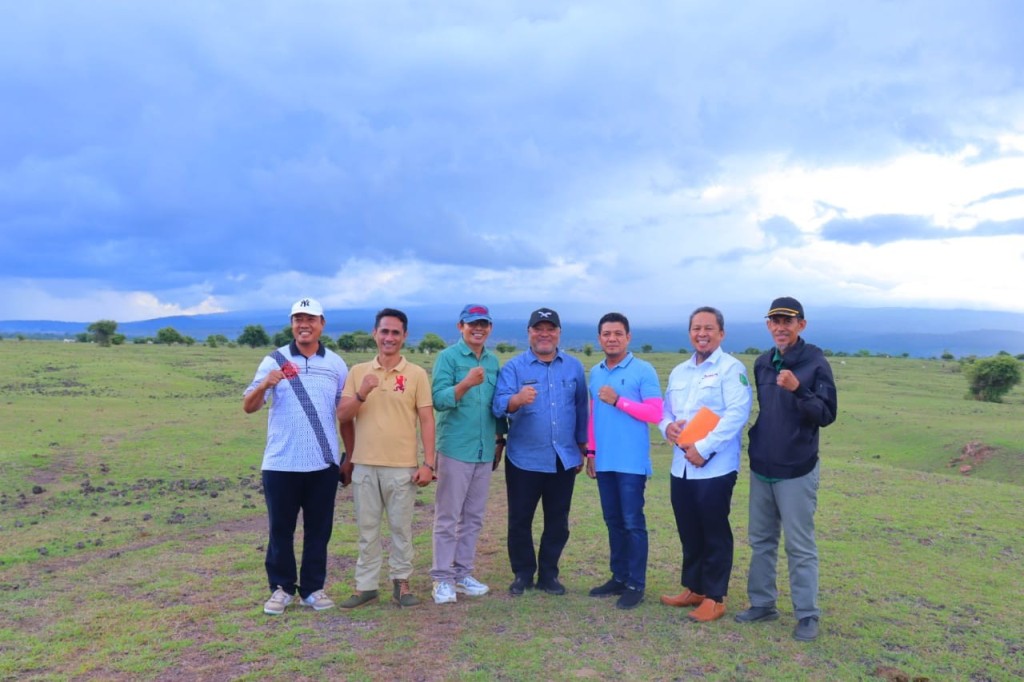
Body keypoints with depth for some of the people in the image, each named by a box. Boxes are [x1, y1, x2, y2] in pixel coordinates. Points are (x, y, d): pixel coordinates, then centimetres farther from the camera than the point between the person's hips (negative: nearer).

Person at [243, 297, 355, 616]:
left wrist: (351, 456, 8)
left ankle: (313, 588, 21)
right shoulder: (274, 360, -1)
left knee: (319, 529, 9)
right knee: (281, 528, 8)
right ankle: (281, 587, 22)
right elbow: (248, 407, -7)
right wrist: (264, 385, -27)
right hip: (281, 464, -1)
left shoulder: (336, 364, 5)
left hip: (323, 464, 2)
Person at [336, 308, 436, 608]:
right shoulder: (358, 372, 5)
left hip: (402, 466, -2)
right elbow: (343, 415, 1)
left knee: (401, 528, 9)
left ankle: (401, 582, 22)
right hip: (365, 465, 2)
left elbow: (426, 420, -3)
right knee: (367, 528, 11)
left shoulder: (417, 374, -2)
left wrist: (428, 463, -9)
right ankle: (366, 585, 22)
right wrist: (362, 393, -18)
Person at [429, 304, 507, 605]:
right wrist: (466, 383, -30)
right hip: (455, 449, -5)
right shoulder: (448, 357, -5)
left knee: (474, 518, 12)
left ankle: (463, 573, 24)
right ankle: (442, 578, 10)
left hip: (485, 451, 6)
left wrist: (500, 438, 17)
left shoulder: (493, 361, 11)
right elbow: (438, 400, -15)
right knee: (448, 517, 1)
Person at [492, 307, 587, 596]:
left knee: (558, 521, 11)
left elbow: (581, 409, 10)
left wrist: (582, 448, 12)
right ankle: (522, 574, 23)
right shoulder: (513, 367, -5)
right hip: (524, 459, -2)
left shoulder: (574, 367, 4)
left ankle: (549, 574, 26)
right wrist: (518, 399, -41)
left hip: (564, 459, 3)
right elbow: (499, 406, -19)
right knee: (519, 519, 6)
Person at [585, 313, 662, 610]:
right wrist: (591, 452, 12)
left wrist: (618, 401, -16)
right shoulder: (595, 372, 11)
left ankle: (636, 584, 10)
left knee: (633, 523, 0)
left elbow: (655, 413, -13)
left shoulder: (644, 370, -7)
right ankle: (618, 577, 25)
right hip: (604, 461, 6)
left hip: (632, 462, -6)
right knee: (613, 521, 14)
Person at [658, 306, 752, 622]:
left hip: (715, 467, -7)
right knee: (689, 532, 16)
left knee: (715, 534, 4)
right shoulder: (679, 372, 16)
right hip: (681, 466, 7)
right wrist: (667, 426, -5)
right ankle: (692, 588, 30)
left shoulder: (731, 368, -7)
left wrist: (704, 448, -21)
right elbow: (665, 409, 19)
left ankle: (714, 598, 16)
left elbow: (737, 414, -18)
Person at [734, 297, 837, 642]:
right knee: (761, 540, 14)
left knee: (800, 546, 2)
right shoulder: (762, 363, 8)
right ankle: (762, 603, 27)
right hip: (761, 468, 6)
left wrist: (798, 389, -27)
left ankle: (807, 615, 13)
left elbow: (827, 415, -13)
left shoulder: (815, 363, -9)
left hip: (796, 471, -6)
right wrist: (752, 446, 6)